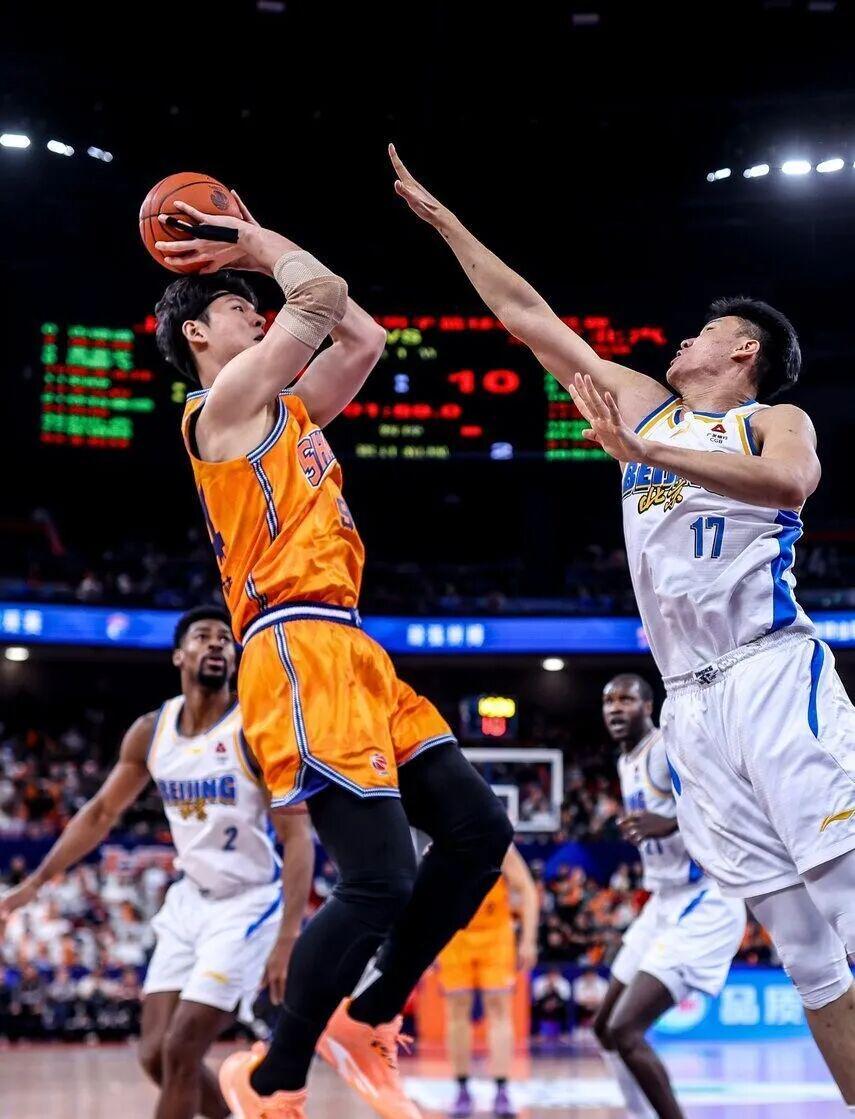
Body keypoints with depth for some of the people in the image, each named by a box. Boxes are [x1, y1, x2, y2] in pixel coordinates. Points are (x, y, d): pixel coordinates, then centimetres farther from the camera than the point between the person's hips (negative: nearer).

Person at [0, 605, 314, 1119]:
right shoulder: (150, 732, 0)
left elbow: (297, 835, -19)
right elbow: (101, 813, 12)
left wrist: (288, 938, -28)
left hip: (249, 903, -6)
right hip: (191, 899, 6)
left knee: (180, 1052, -11)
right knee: (156, 1053, 2)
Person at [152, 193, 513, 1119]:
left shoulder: (288, 409, 25)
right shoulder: (226, 401, 0)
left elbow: (364, 336, 29)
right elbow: (322, 295, -7)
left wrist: (255, 246, 30)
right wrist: (256, 243, 11)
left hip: (349, 652, 10)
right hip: (298, 650, -10)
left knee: (477, 830, 3)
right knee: (379, 881, -16)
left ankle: (367, 1022, 14)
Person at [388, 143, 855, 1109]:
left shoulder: (775, 420, 9)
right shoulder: (643, 405, 22)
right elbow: (527, 316, 25)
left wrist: (645, 451, -17)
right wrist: (441, 218, 27)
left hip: (776, 675, -4)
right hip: (691, 702, 5)